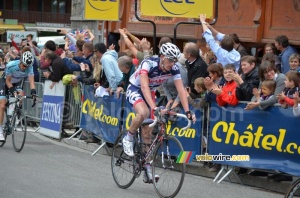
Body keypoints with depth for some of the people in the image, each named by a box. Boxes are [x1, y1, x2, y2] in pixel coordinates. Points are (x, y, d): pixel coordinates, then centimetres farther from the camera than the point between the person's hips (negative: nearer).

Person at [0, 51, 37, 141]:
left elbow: (31, 81, -31)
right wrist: (13, 91, -36)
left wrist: (33, 92, -48)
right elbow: (8, 81, -24)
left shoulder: (29, 68, -26)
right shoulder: (11, 66, -34)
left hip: (16, 83, 3)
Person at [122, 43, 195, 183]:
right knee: (143, 113, -36)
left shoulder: (174, 69, -18)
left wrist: (187, 111, -29)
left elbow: (181, 90, -19)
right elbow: (144, 87, -43)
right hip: (135, 90, -5)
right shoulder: (148, 64, -32)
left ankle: (147, 167, 8)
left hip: (149, 93, 5)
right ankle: (128, 138, -12)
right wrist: (154, 107, -54)